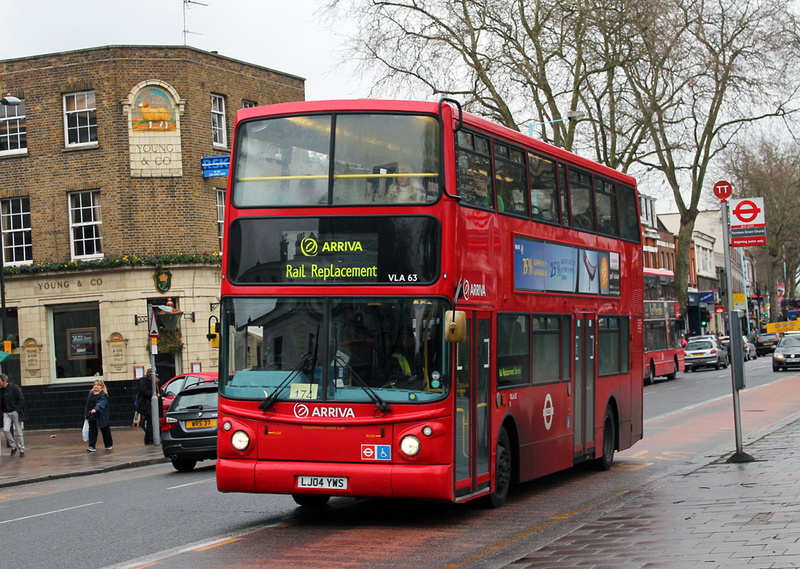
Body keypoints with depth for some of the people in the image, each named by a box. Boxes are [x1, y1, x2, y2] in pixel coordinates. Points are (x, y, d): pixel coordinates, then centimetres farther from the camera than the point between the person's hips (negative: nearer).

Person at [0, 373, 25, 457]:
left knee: (18, 432, -1)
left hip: (15, 412, -4)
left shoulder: (14, 387, -7)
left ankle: (22, 450, 8)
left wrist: (16, 410, -11)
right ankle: (13, 447, 5)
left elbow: (22, 400, -7)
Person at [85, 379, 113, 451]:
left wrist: (95, 409, -42)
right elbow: (87, 404, 17)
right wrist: (86, 413, 16)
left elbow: (101, 403, -26)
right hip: (91, 416, 5)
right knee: (92, 431, -2)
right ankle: (92, 446, -3)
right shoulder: (91, 393, 10)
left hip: (101, 416, -5)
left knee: (105, 430, 8)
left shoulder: (103, 395, -11)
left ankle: (109, 445, 25)